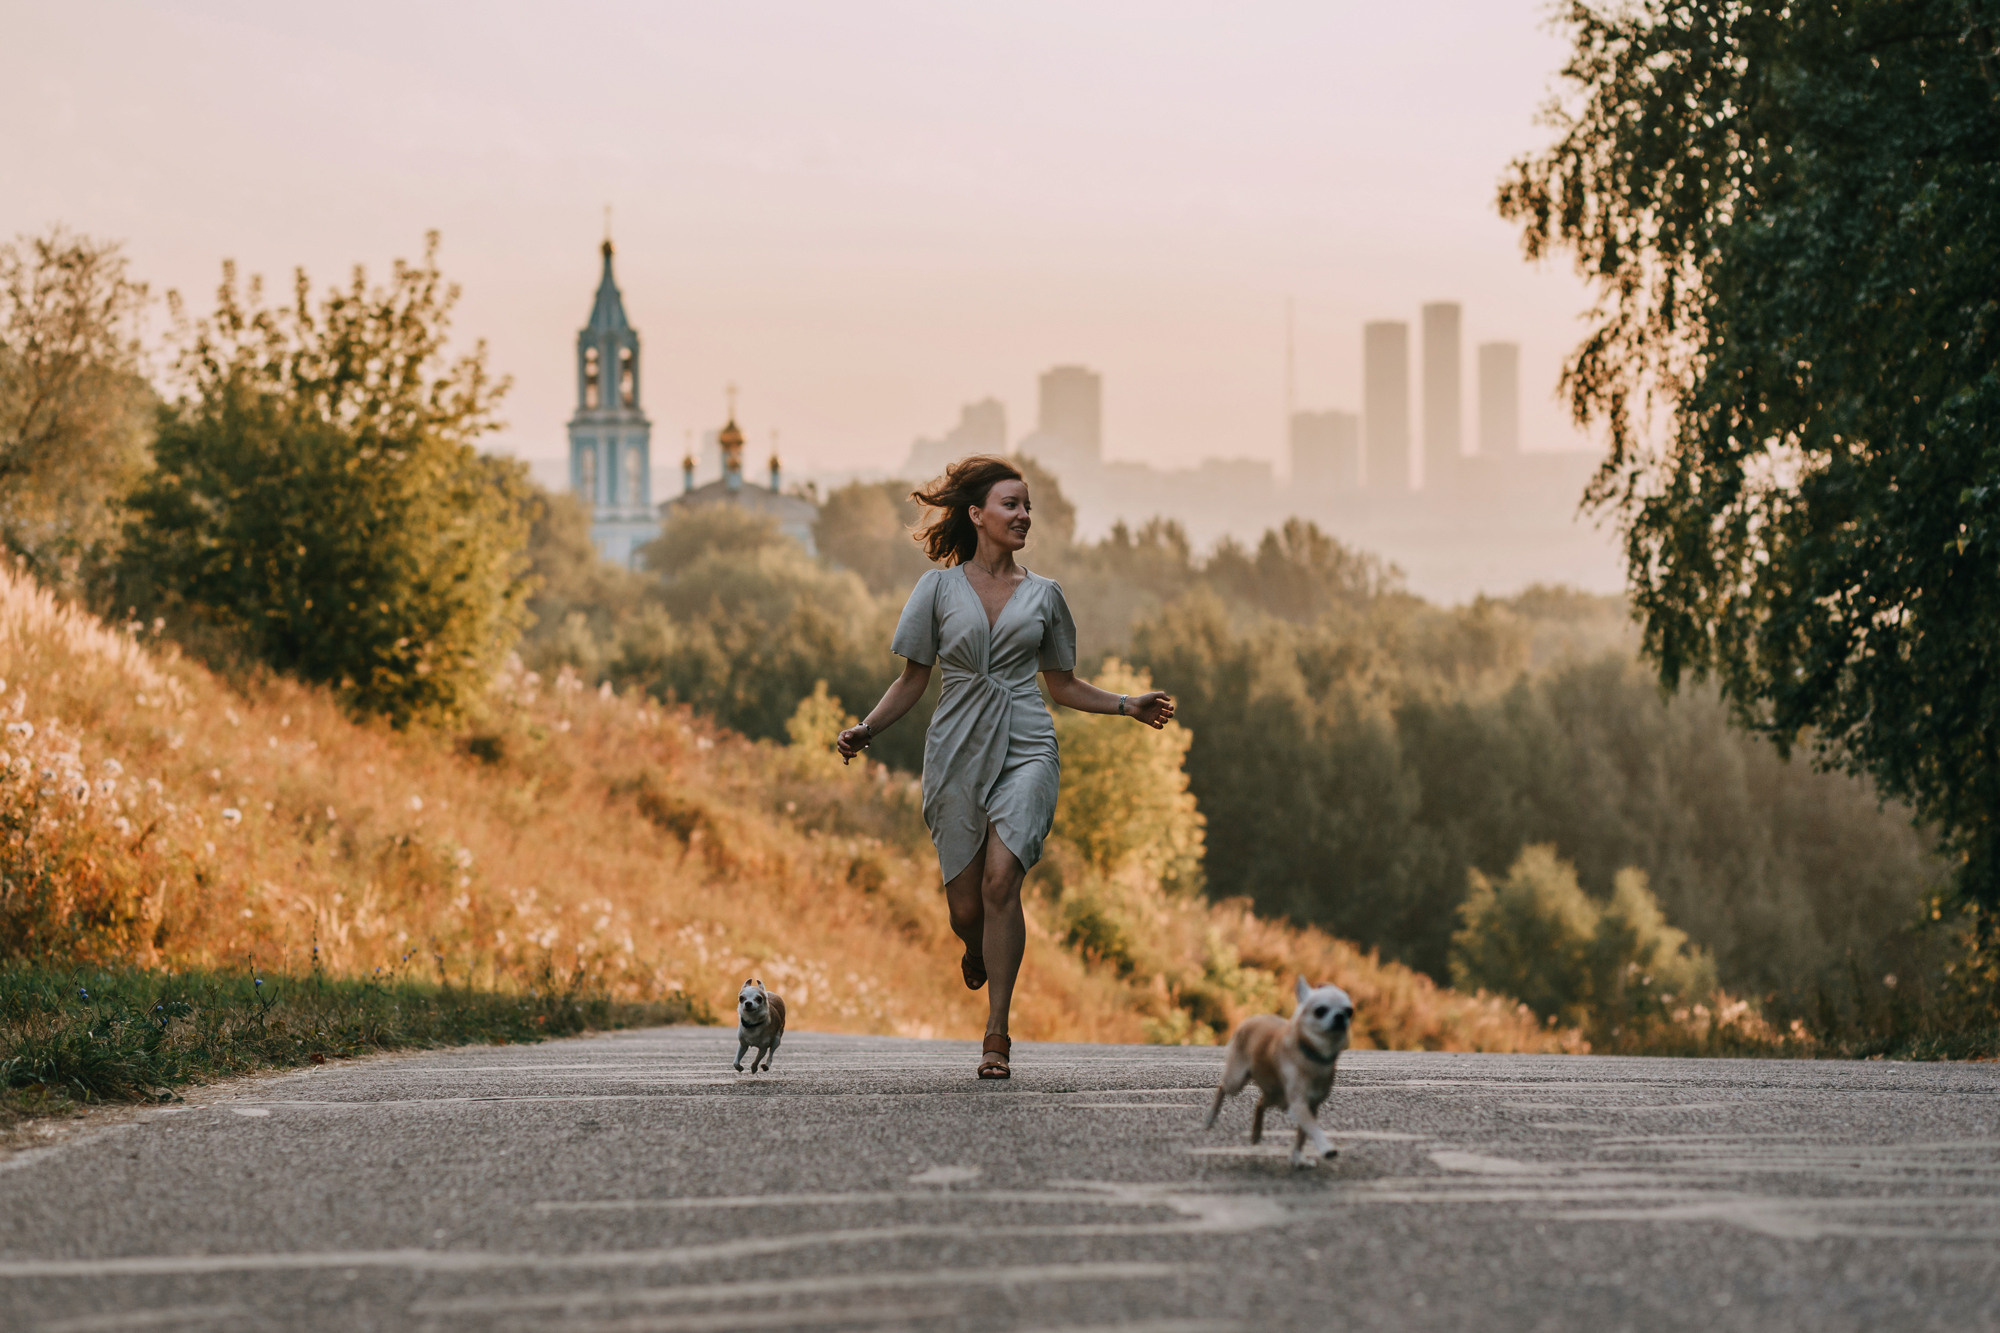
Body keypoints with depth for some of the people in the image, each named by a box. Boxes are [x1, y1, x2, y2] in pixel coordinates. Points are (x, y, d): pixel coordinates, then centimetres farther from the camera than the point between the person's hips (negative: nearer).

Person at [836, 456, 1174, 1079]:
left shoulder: (1043, 595, 11)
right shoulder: (939, 588, 6)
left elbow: (1063, 684, 18)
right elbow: (912, 680, 8)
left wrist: (1127, 705, 5)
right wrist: (866, 728, -7)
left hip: (1025, 749, 0)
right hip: (958, 751, 0)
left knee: (1000, 879, -20)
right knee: (966, 907, 0)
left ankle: (997, 1034, -16)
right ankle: (980, 953, 39)